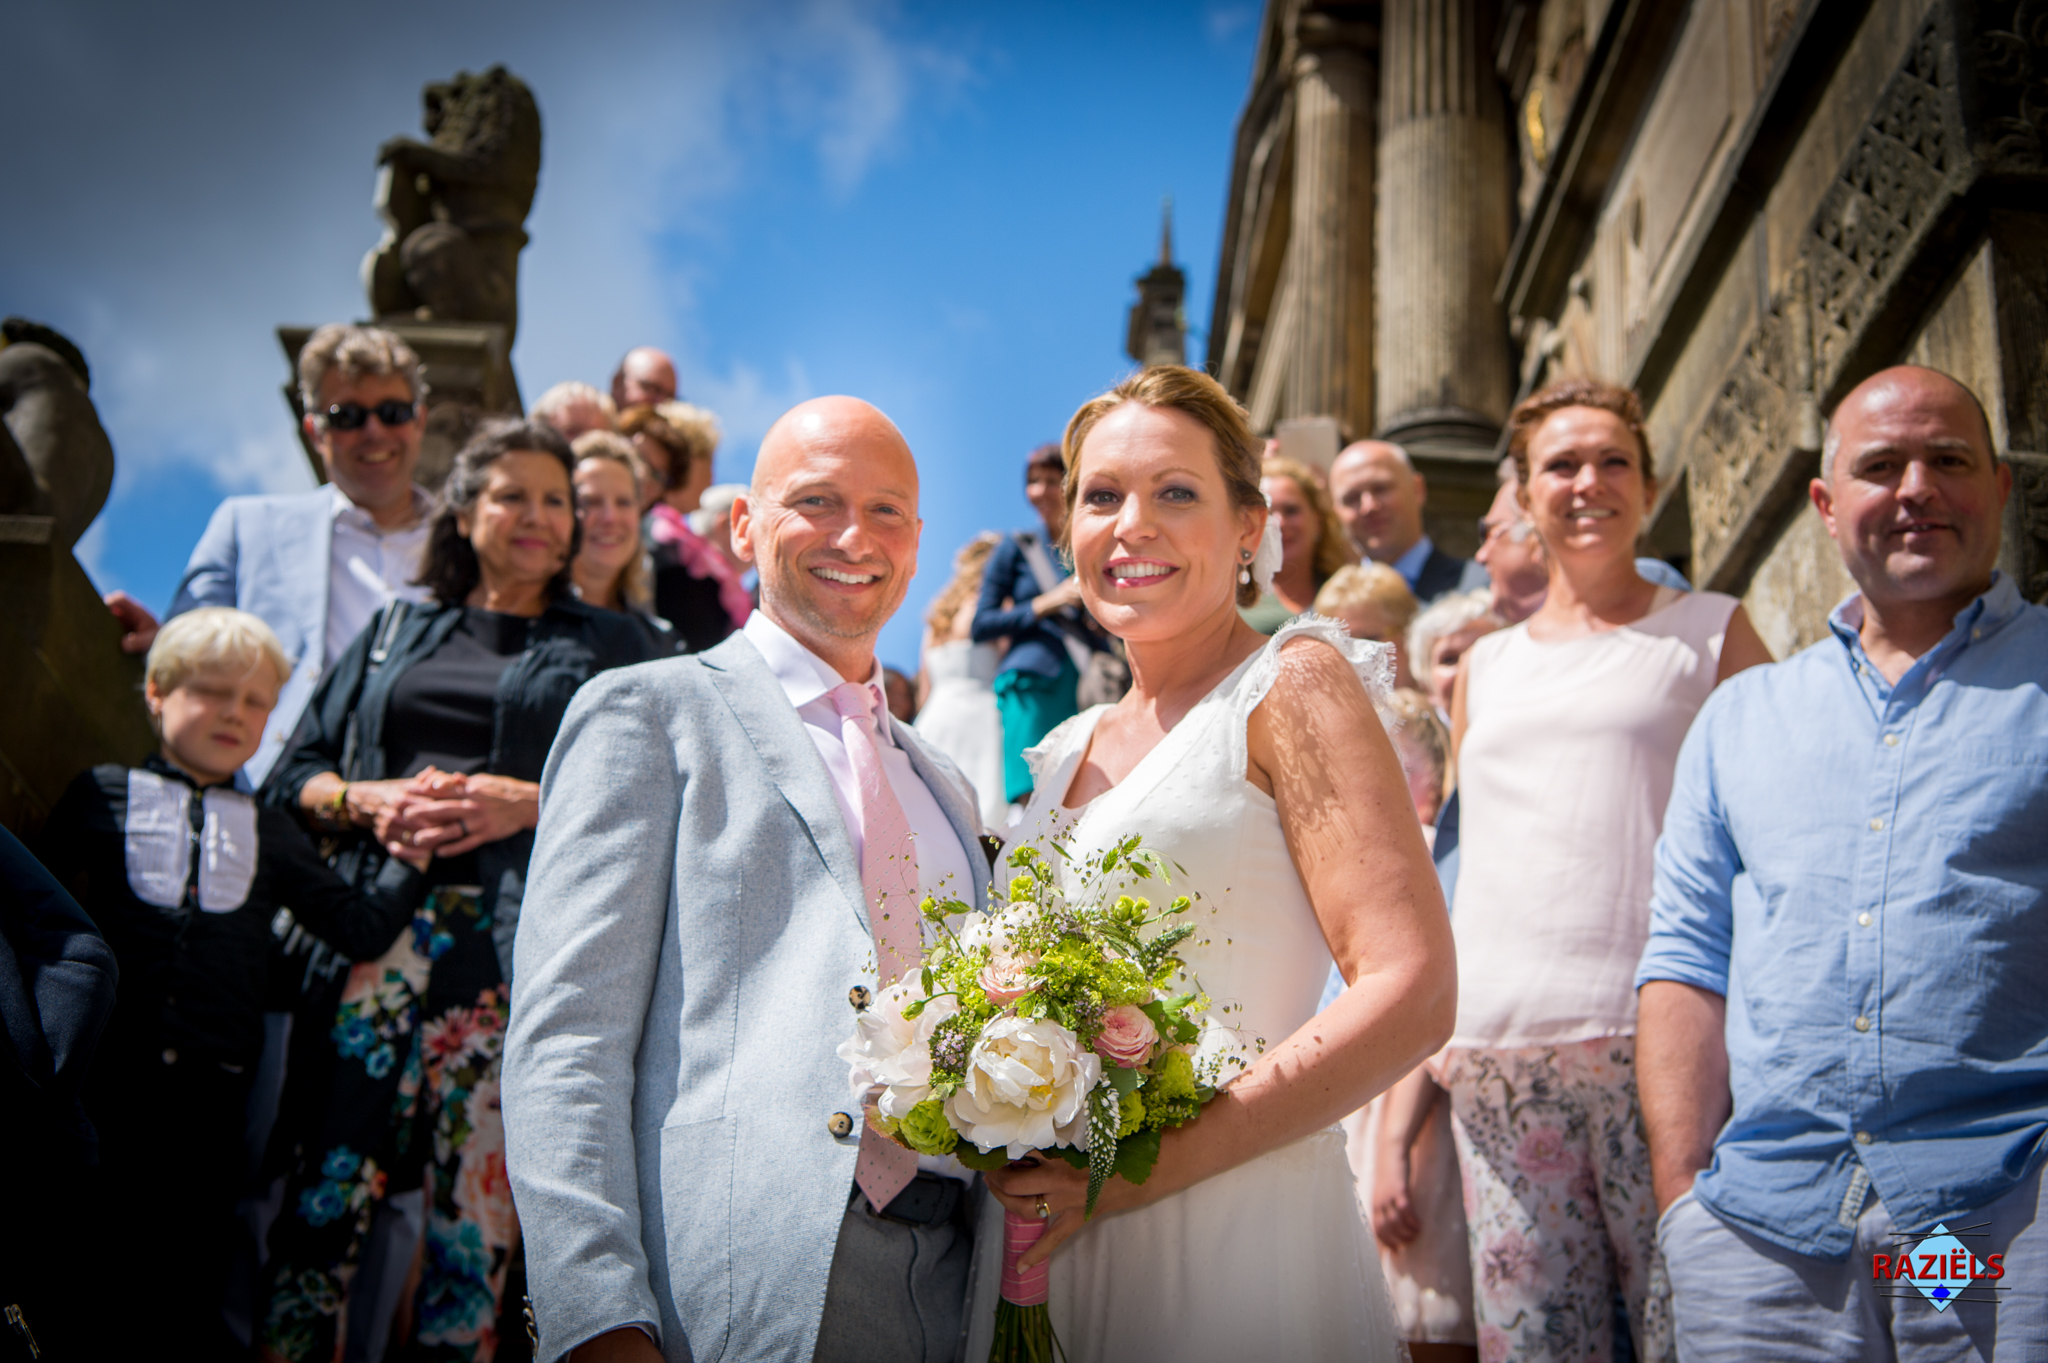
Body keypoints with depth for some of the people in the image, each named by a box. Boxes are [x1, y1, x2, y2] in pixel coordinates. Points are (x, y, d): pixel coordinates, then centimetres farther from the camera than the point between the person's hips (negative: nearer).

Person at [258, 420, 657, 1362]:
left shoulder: (609, 644, 14)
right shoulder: (397, 631, 22)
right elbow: (296, 773, 16)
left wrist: (528, 802, -11)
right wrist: (373, 800, -4)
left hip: (516, 939, -2)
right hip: (380, 922, 2)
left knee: (480, 1179, -6)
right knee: (329, 1170, -7)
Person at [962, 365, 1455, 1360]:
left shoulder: (1293, 685, -7)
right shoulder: (1068, 752, 12)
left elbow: (1410, 996, -17)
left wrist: (1153, 1166, -20)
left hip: (1234, 1242, -6)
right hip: (1050, 1251, 6)